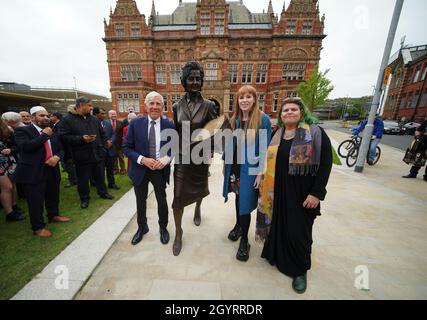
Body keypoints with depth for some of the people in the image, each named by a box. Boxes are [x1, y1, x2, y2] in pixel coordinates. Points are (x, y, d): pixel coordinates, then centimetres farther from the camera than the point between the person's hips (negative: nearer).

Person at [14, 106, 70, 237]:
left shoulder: (53, 133, 11)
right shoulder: (22, 130, -6)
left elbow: (60, 149, 12)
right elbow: (25, 146, -22)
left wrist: (57, 157, -10)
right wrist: (45, 135, -15)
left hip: (52, 170, 5)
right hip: (33, 172, -5)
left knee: (53, 196, 19)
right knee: (35, 201, 4)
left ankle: (54, 215, 39)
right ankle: (38, 227, 18)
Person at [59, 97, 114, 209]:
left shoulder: (94, 119, 9)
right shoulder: (67, 120, -5)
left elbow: (102, 135, 14)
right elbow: (64, 137, -11)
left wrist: (103, 148, 6)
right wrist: (81, 139, -22)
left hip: (98, 154, 4)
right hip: (82, 157, -4)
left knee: (100, 176, 16)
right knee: (83, 179, 9)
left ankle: (103, 192, 34)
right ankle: (84, 198, 27)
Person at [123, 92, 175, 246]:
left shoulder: (169, 125, -6)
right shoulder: (135, 123, -6)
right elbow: (127, 147, -4)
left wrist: (166, 158, -19)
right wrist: (142, 159, -19)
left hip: (160, 169, -1)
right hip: (140, 169, 1)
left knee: (162, 201, 15)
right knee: (140, 201, 19)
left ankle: (163, 228, 41)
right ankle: (142, 227, 46)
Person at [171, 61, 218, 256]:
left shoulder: (208, 105, -5)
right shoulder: (177, 106, 2)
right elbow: (176, 132, 8)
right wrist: (174, 153, 10)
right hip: (181, 157, 1)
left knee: (199, 188, 20)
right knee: (178, 195, 1)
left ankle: (198, 209, 55)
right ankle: (178, 233, 21)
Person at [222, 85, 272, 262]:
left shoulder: (263, 119, -9)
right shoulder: (234, 119, 6)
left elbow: (265, 148, -10)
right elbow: (230, 144, 10)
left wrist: (261, 172, -13)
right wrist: (227, 166, 9)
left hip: (250, 168, -4)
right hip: (235, 166, 5)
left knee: (245, 202, 3)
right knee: (238, 197, 19)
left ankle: (244, 241, 24)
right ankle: (238, 225, 45)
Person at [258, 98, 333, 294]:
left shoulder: (315, 133, -7)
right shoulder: (277, 135, 7)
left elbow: (325, 163, -10)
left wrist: (317, 192, -15)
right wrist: (266, 187, 10)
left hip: (302, 193, -4)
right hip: (278, 191, 4)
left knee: (298, 230, 6)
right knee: (278, 224, 16)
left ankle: (300, 269, 31)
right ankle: (275, 255, 41)